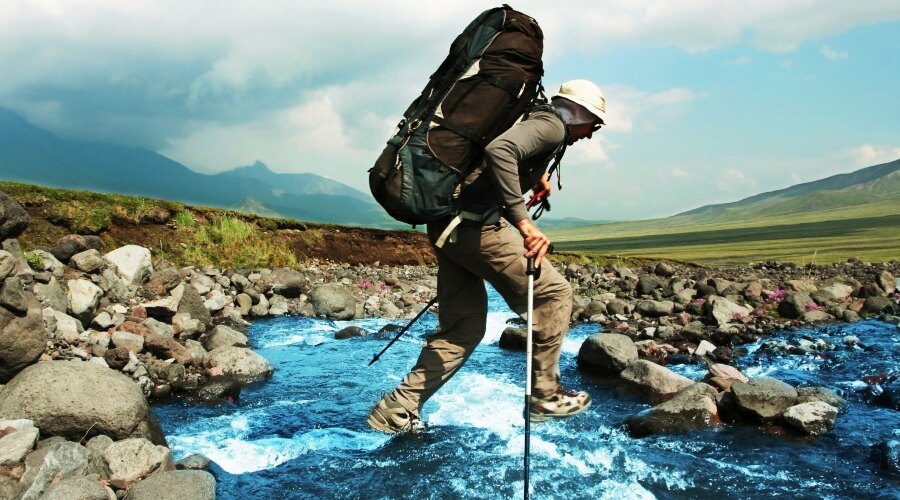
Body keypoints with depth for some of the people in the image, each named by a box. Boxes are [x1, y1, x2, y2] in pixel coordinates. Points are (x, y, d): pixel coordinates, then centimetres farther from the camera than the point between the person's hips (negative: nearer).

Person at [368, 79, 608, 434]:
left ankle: (396, 411, 15)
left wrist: (538, 173, 34)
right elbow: (500, 150, -28)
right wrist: (523, 222, -32)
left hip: (448, 227, 10)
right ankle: (545, 396, 10)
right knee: (552, 292, 2)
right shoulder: (552, 125, -7)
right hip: (475, 226, -10)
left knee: (465, 327, 15)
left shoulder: (533, 119, 22)